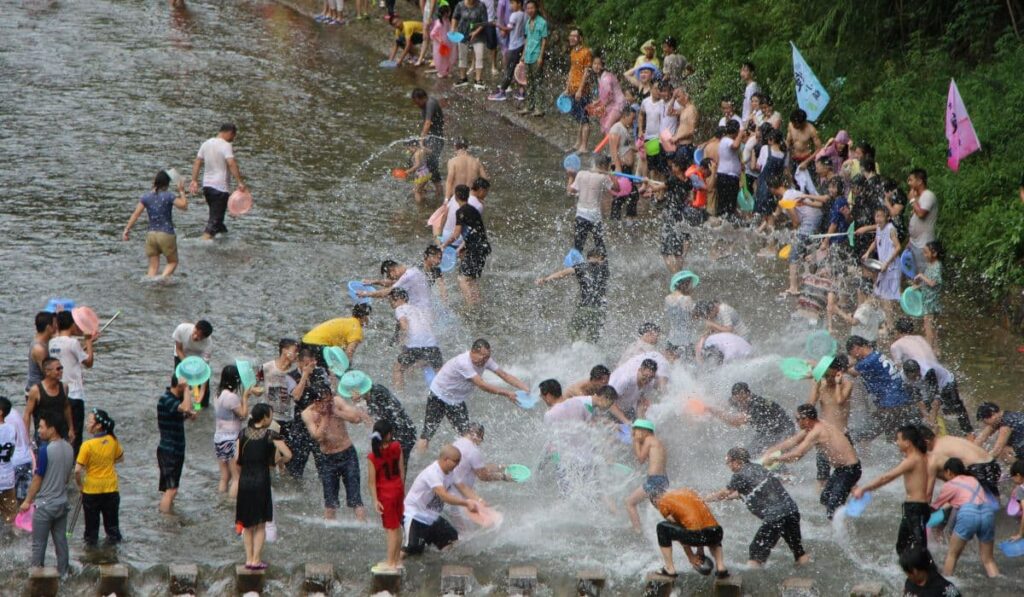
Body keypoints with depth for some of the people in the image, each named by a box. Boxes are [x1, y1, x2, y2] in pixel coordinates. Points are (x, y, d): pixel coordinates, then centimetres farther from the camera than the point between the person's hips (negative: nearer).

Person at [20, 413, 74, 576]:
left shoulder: (46, 450, -21)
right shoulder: (69, 449, 1)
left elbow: (37, 479, -15)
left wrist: (27, 501, -4)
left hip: (45, 504, -7)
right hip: (62, 502, 7)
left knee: (39, 544, 3)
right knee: (61, 539, 16)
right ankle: (63, 571, 22)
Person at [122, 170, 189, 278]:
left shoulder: (146, 197, 1)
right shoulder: (168, 196, -11)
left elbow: (135, 214, -1)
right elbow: (184, 206, -8)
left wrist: (126, 230, 5)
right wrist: (181, 192, 1)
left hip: (151, 235, 3)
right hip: (166, 235, -3)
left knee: (153, 266, 10)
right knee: (172, 262, 12)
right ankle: (162, 278, -13)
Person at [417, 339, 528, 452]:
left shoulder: (485, 361, -12)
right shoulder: (463, 363, -35)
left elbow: (504, 375, -9)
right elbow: (482, 385, -37)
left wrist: (525, 388, -22)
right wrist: (507, 393, -35)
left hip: (457, 400, 7)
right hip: (439, 397, -7)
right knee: (427, 434, -6)